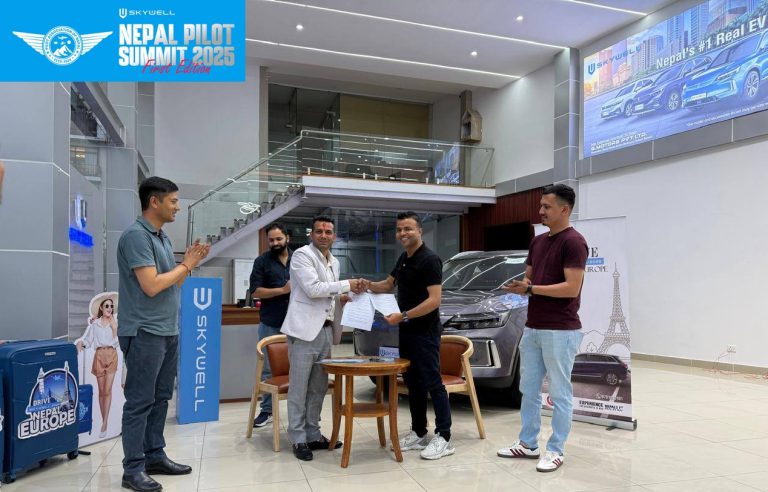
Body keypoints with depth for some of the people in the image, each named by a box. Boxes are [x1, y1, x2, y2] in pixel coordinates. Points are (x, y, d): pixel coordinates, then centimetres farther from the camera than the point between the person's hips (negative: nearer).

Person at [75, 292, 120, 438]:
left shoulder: (116, 322, 6)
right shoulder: (94, 323, 5)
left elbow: (117, 340, 0)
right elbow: (87, 338, -1)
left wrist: (114, 327, -6)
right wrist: (80, 343, -20)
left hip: (112, 355, 0)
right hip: (99, 355, 1)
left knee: (107, 390, -6)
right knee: (101, 390, 6)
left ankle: (104, 424, -7)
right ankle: (104, 421, 15)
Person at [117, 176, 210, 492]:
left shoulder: (162, 237, 13)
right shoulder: (136, 235, -15)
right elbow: (152, 285, -22)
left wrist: (190, 264, 2)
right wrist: (186, 265, -11)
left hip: (168, 331, 9)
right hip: (145, 333, -9)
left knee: (160, 398, 15)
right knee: (140, 401, -1)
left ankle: (155, 456, 26)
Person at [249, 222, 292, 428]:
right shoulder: (262, 261, 1)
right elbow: (255, 290, -6)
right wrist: (282, 290, -15)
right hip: (271, 324, -1)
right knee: (268, 369, 6)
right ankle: (267, 410, 17)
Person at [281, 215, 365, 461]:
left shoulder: (334, 261, 17)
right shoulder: (302, 255, -7)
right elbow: (312, 289, -17)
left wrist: (341, 298, 7)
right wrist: (347, 284, -12)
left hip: (326, 329, 8)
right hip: (305, 329, -8)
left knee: (318, 387, 13)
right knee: (299, 387, 1)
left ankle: (313, 434, 24)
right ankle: (298, 439, 10)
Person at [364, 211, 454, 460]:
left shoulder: (429, 260, -15)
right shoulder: (403, 258, 12)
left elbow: (434, 300, -21)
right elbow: (388, 284, 24)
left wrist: (402, 316, -24)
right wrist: (369, 285, 3)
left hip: (425, 333, -9)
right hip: (406, 332, 9)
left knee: (432, 384, -3)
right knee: (413, 383, 13)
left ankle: (444, 438, 5)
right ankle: (418, 433, 23)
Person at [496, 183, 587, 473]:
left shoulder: (573, 242, -15)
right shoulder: (538, 241, 13)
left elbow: (572, 287, -21)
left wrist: (531, 289, -20)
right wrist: (521, 286, -6)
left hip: (560, 331, -9)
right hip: (532, 328, 9)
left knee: (559, 393, 5)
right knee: (529, 389, 15)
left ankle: (555, 450, 17)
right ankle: (527, 444, 27)